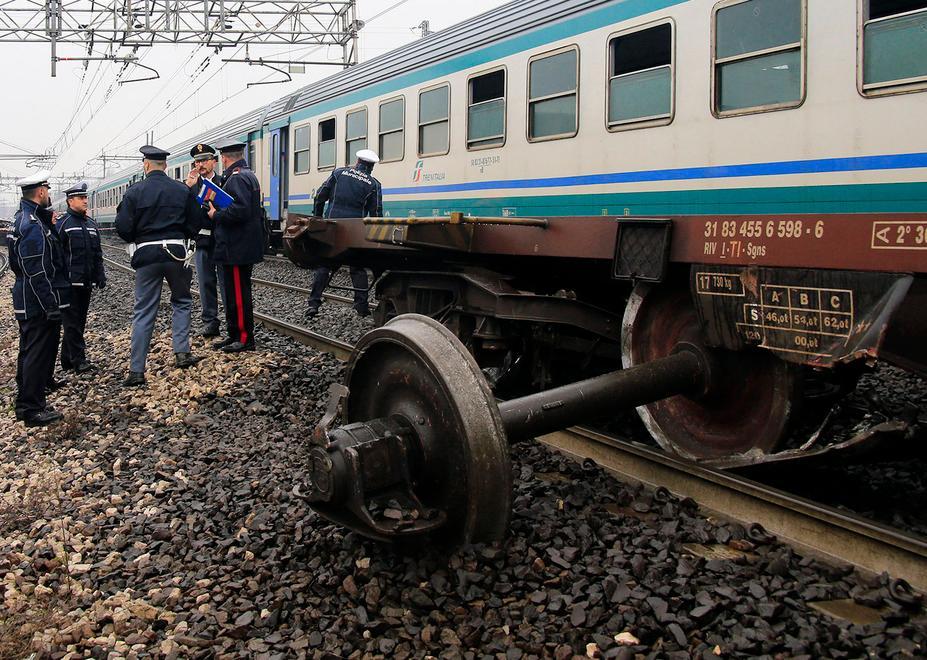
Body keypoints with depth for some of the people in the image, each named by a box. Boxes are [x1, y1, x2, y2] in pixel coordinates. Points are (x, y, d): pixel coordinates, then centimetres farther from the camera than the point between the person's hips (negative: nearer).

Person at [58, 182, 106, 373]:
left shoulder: (91, 224, 15)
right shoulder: (64, 223, -6)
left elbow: (97, 254, 19)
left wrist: (100, 275, 11)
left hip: (86, 282, 7)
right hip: (70, 282, -7)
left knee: (79, 321, 11)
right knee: (72, 322, -4)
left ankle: (67, 360, 20)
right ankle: (78, 361, -3)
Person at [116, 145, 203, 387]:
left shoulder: (134, 192, -3)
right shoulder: (183, 190, 2)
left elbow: (123, 228, -6)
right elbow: (194, 224, 4)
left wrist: (136, 240, 14)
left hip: (147, 257, -1)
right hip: (177, 254, 1)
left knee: (143, 312, 3)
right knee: (182, 302, 21)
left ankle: (136, 371, 4)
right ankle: (182, 353, 13)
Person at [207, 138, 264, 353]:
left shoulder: (237, 178, -15)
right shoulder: (249, 175, 18)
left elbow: (239, 210, -28)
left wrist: (216, 215, -13)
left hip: (237, 249, -11)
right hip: (244, 247, 11)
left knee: (239, 294, -4)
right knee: (234, 292, 16)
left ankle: (245, 338, 3)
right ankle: (235, 335, 23)